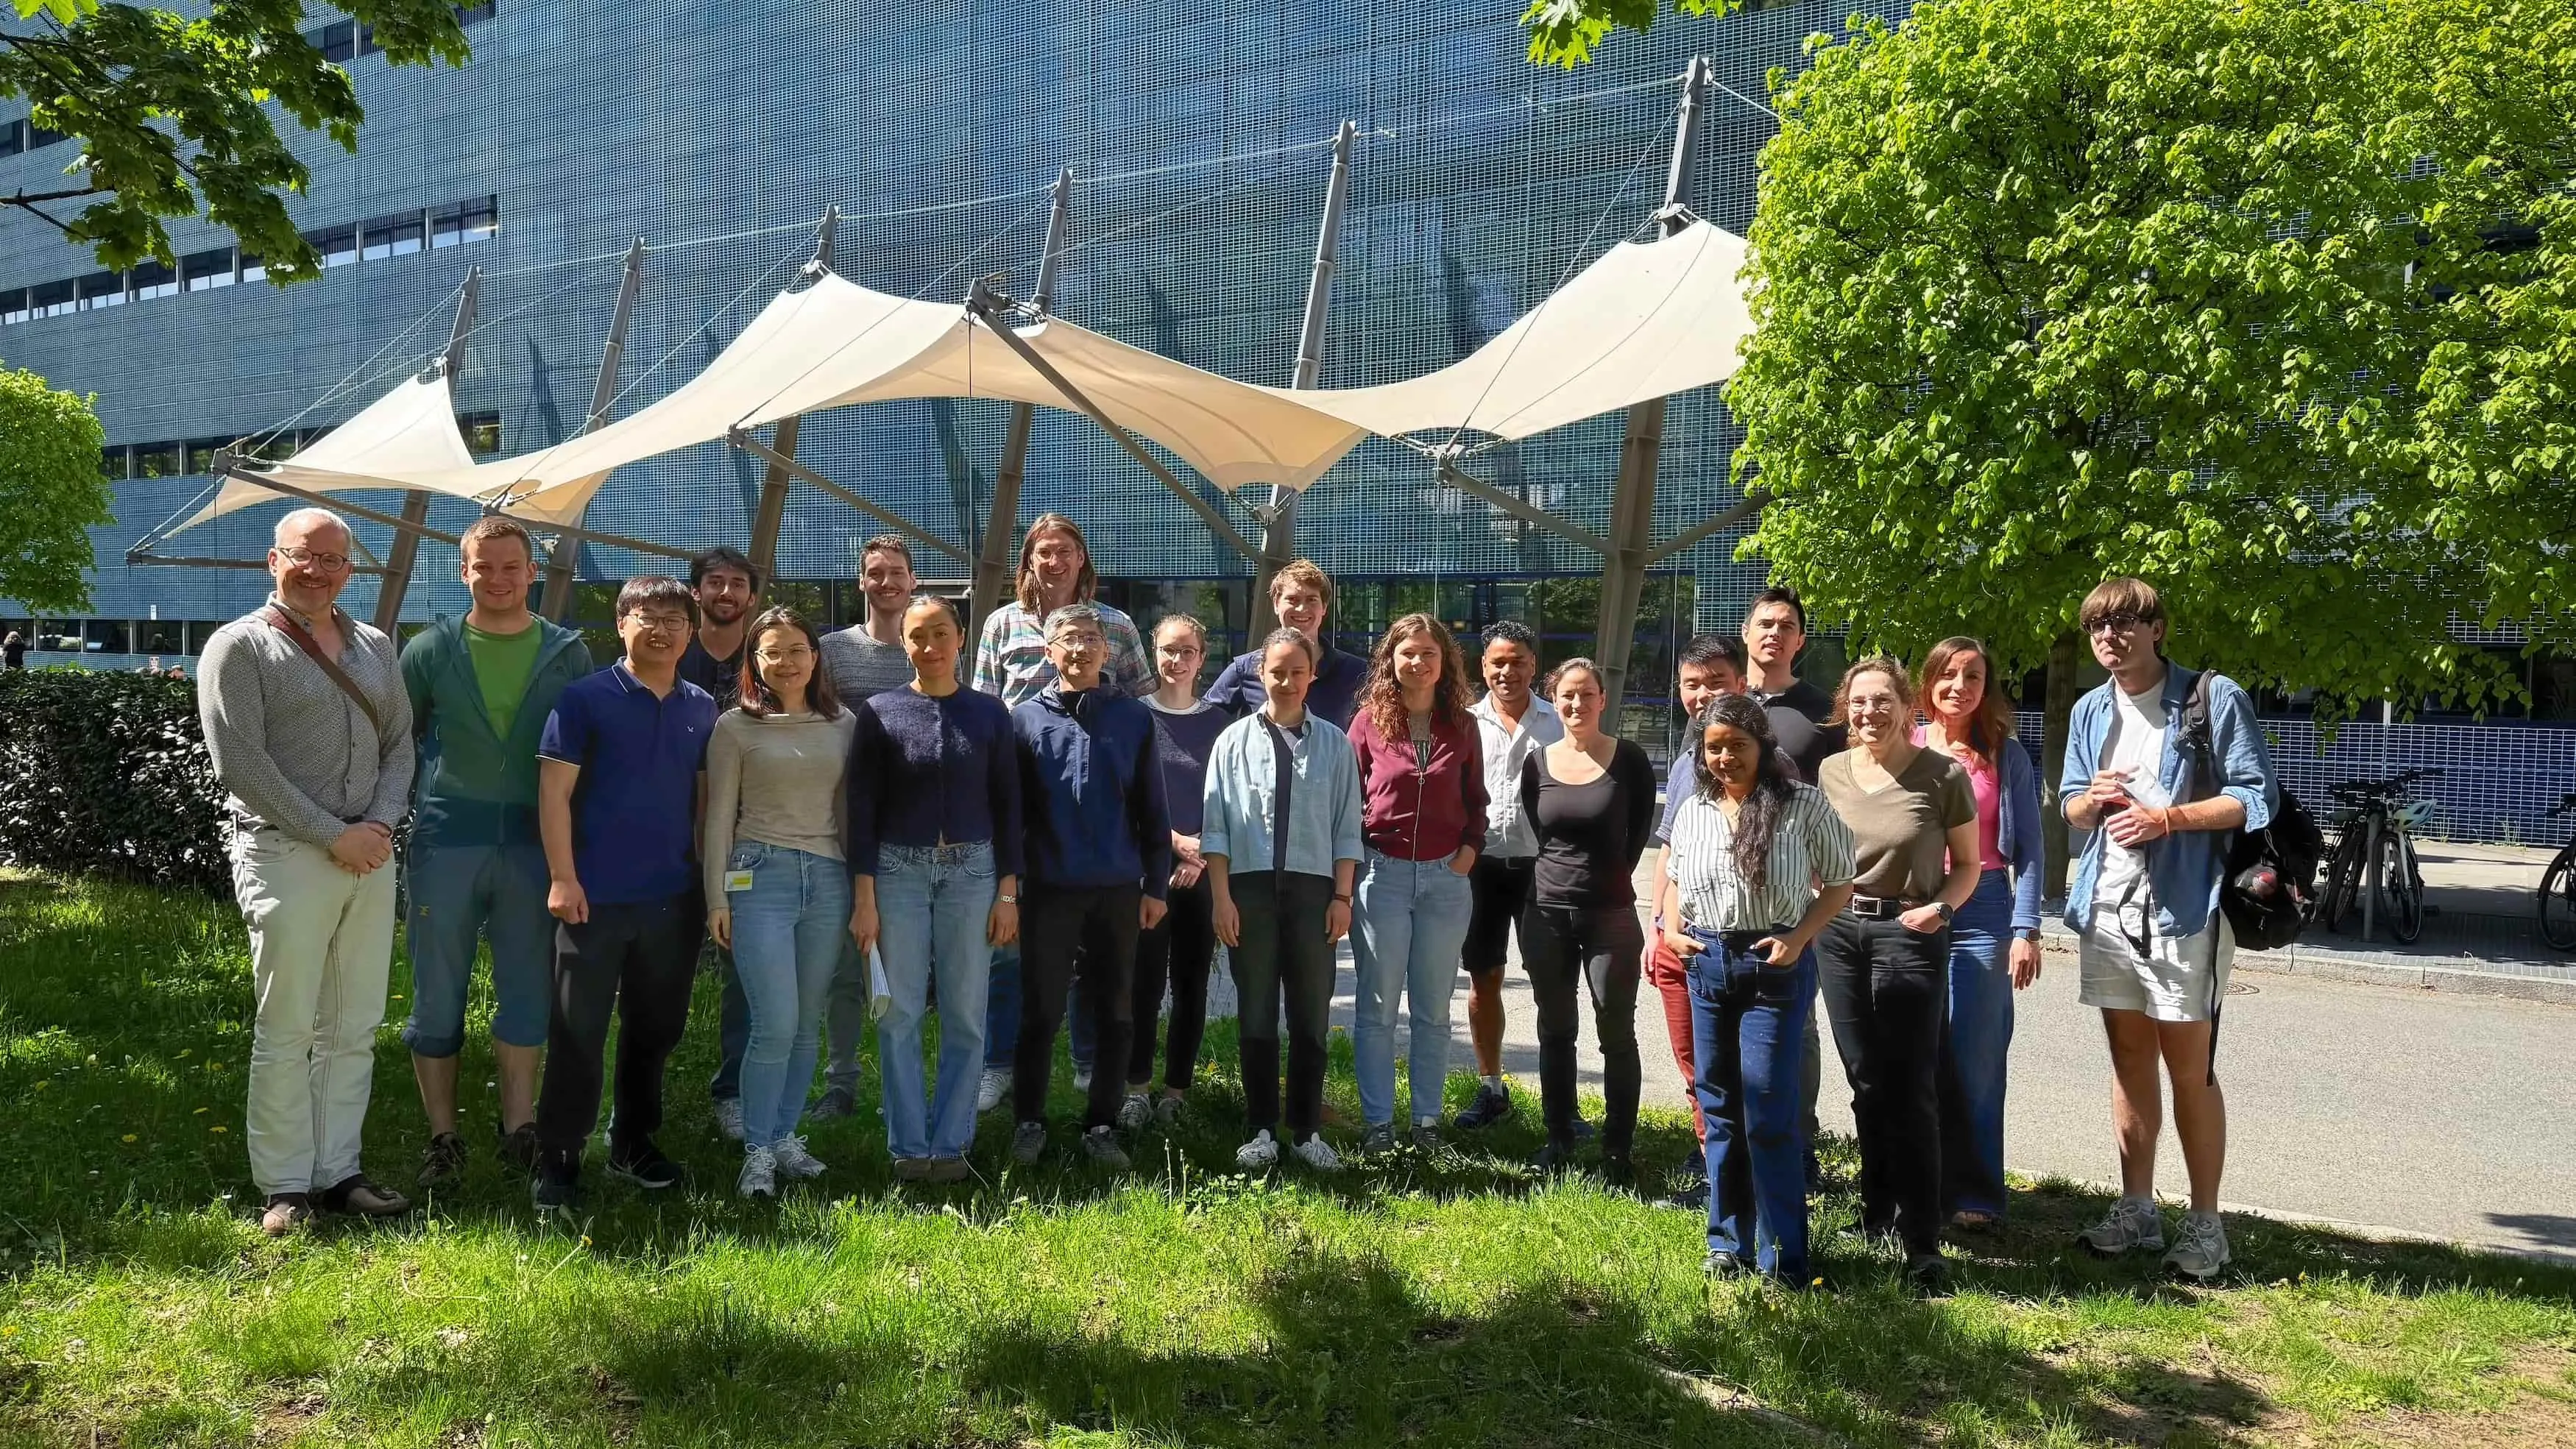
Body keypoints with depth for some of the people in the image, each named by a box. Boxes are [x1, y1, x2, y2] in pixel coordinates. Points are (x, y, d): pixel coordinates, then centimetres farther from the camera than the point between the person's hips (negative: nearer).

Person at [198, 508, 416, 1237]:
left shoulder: (374, 648, 15)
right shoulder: (240, 646, -3)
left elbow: (400, 741, 13)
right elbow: (240, 762, -11)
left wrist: (382, 824, -5)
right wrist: (332, 836, -13)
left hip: (369, 856, 6)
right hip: (285, 856, -5)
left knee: (353, 1028, 9)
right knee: (286, 1031, -1)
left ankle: (337, 1173, 17)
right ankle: (285, 1187, 8)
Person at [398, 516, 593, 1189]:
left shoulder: (567, 654, 6)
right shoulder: (430, 650, 4)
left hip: (534, 843, 1)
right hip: (446, 841, 0)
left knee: (528, 994, 6)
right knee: (437, 997, 5)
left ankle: (519, 1128, 18)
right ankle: (443, 1138, 16)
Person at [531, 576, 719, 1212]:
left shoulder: (702, 708, 9)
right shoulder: (586, 699, -5)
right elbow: (554, 790, -7)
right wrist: (562, 878, -13)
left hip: (675, 899, 4)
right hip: (597, 897, -4)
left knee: (655, 1029, 14)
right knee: (578, 1033, 1)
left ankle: (635, 1143, 29)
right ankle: (557, 1160, 11)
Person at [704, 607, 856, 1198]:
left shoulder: (843, 724, 10)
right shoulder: (736, 726, 2)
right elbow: (718, 816, 3)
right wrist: (717, 898, -1)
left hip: (828, 878, 3)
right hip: (761, 876, -3)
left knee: (808, 1023, 6)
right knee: (776, 1024, -10)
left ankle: (784, 1136, 20)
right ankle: (758, 1152, 1)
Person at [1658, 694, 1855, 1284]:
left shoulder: (1803, 804, -5)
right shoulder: (1692, 810, 8)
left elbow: (1839, 882, -1)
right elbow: (1672, 877, 22)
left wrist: (1799, 938, -14)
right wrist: (1670, 928, 4)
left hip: (1775, 967, -5)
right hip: (1706, 965, 5)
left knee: (1770, 1114, -6)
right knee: (1718, 1108, 11)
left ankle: (1784, 1257, 4)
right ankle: (1729, 1242, 23)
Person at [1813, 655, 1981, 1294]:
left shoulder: (1943, 774, -6)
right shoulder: (1830, 773, 5)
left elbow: (1967, 864, 1)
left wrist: (1942, 907, -16)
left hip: (1909, 934, -4)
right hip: (1840, 931, 4)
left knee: (1909, 1091, -7)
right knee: (1865, 1084, 13)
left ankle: (1923, 1245, -3)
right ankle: (1876, 1213, 27)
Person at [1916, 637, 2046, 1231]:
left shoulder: (2006, 755, 6)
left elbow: (2028, 849, 4)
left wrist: (2026, 929, -5)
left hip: (1982, 914, -1)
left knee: (1974, 1059, -3)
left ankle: (1974, 1195, 6)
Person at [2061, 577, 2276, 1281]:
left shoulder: (2215, 697, -6)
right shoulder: (2090, 711, 11)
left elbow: (2257, 796, -8)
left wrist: (2168, 817, -20)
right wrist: (2091, 799, -6)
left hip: (2184, 907, -5)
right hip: (2107, 906, 6)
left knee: (2190, 1069, -1)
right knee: (2129, 1060, 13)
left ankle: (2205, 1224, 9)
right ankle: (2137, 1211, 22)